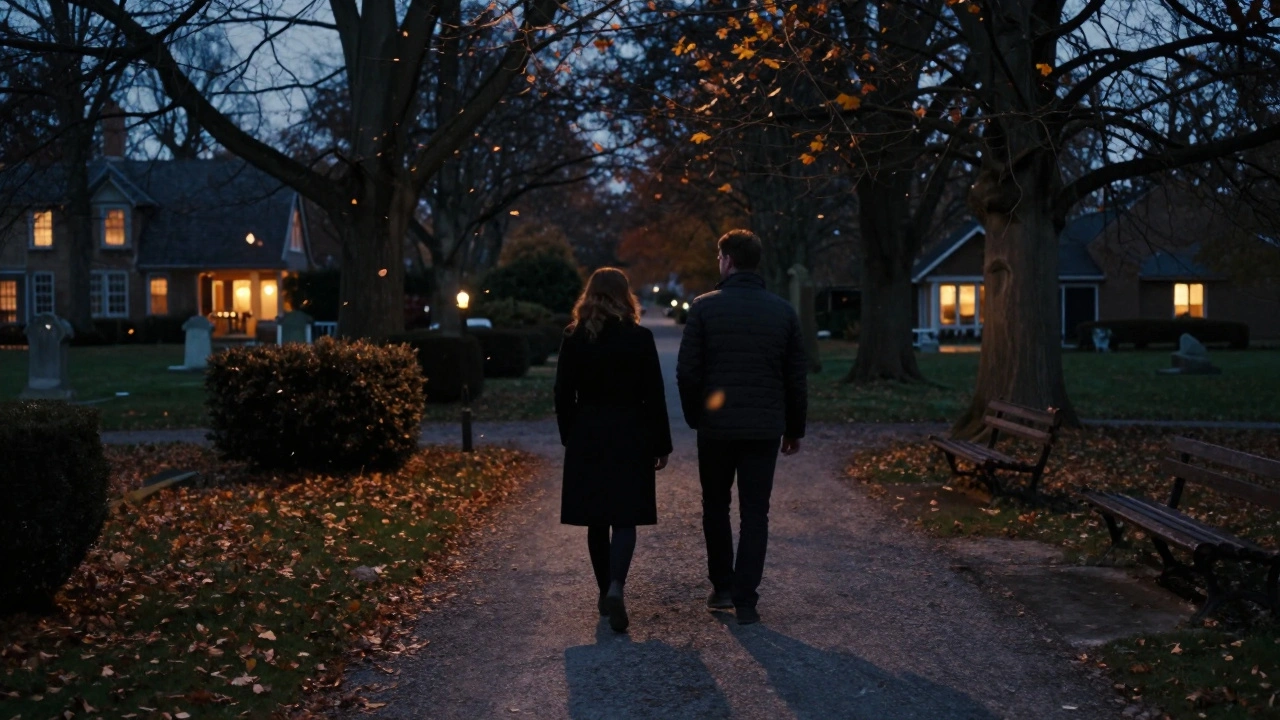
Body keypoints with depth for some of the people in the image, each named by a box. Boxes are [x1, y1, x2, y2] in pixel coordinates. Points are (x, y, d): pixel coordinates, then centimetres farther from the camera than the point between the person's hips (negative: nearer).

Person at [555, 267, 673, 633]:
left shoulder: (574, 339, 0)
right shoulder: (640, 338, -6)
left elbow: (563, 394, 2)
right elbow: (654, 396, -5)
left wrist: (569, 437, 14)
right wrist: (662, 444, 2)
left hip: (587, 438, 2)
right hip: (630, 436, -2)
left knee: (596, 520, 12)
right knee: (625, 518, -1)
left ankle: (605, 592, 19)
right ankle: (615, 587, -21)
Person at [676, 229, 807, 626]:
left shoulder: (704, 307, -6)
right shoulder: (783, 311, 2)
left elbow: (687, 372, -7)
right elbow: (796, 377, 5)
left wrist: (695, 416, 7)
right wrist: (795, 428, 14)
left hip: (716, 428, -1)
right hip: (765, 429, 1)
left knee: (715, 506, 17)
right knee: (755, 513, 5)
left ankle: (722, 587, 20)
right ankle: (745, 600, 2)